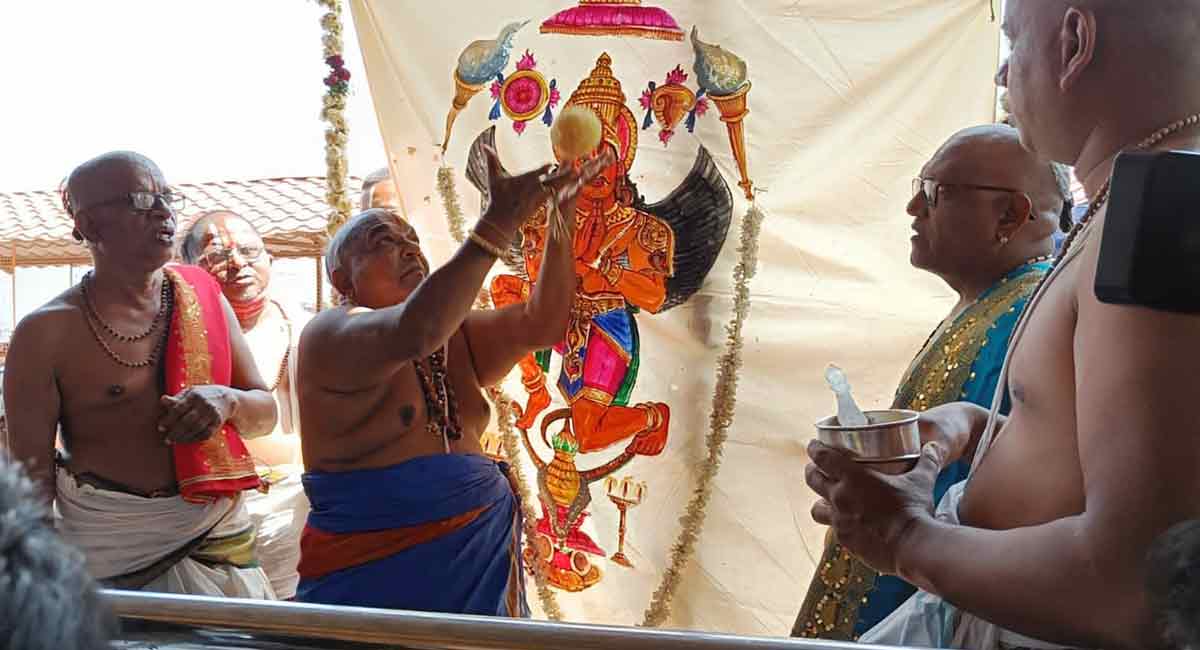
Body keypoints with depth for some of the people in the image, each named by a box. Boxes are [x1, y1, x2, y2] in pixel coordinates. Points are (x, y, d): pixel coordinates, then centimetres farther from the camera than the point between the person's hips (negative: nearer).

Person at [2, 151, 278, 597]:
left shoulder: (203, 298, 4)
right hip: (109, 556, -3)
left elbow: (265, 414, 9)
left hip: (222, 537, 4)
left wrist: (227, 401, -12)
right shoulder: (47, 333, -8)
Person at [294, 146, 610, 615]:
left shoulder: (455, 338, 9)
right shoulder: (329, 334, -11)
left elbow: (541, 323, -3)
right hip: (374, 569, -6)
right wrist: (500, 219, -33)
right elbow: (414, 331, -30)